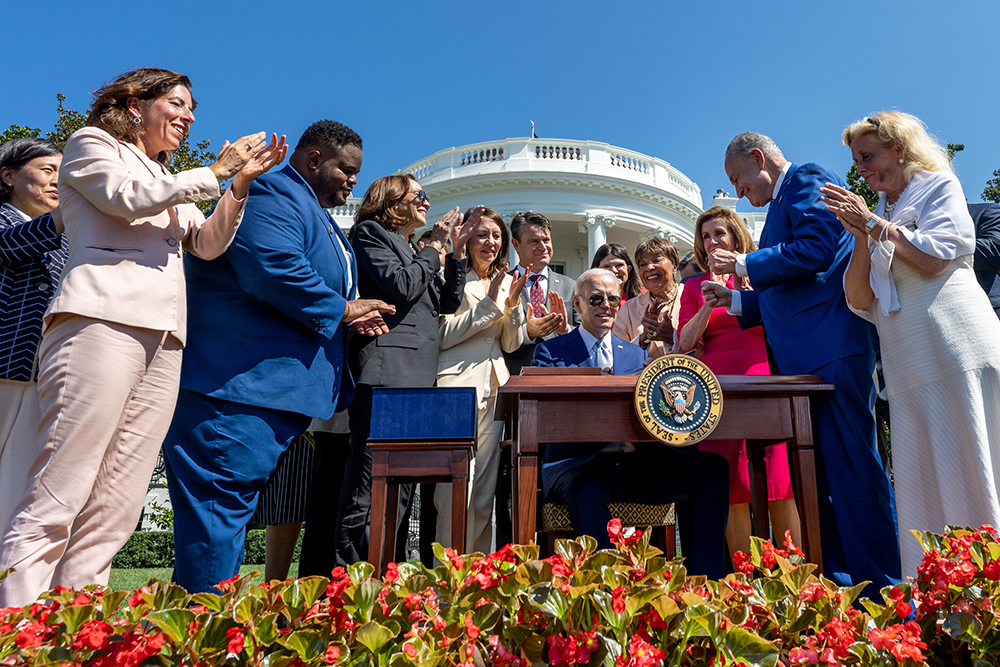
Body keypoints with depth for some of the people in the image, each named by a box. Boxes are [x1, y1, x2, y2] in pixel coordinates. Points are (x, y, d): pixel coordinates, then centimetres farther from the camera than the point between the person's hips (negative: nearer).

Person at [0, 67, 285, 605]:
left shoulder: (170, 185, 33)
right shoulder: (91, 144, 16)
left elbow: (208, 244, 18)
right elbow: (128, 199, -4)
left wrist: (241, 183, 6)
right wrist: (215, 172, 5)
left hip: (164, 337, 6)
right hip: (104, 318, -6)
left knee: (114, 511, -2)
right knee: (56, 499, -13)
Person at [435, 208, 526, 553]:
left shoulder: (504, 281, 19)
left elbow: (511, 344, 16)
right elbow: (444, 336, -8)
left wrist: (513, 303, 0)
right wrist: (490, 304, -9)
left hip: (495, 388, 6)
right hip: (459, 385, -6)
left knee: (485, 495, 7)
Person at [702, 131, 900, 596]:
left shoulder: (808, 179, 0)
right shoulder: (783, 203, 27)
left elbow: (816, 250, -18)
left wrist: (744, 265, -7)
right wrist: (735, 300, 16)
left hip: (833, 349, -10)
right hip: (802, 360, 10)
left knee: (851, 467, -8)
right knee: (812, 476, 9)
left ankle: (882, 594, -1)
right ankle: (835, 588, 16)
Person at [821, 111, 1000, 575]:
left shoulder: (939, 185, 10)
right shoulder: (876, 217, 23)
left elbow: (935, 257, -9)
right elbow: (860, 300, 12)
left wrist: (874, 224, -2)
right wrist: (861, 238, 0)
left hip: (958, 349, -5)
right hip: (907, 369, 5)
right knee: (922, 493, 1)